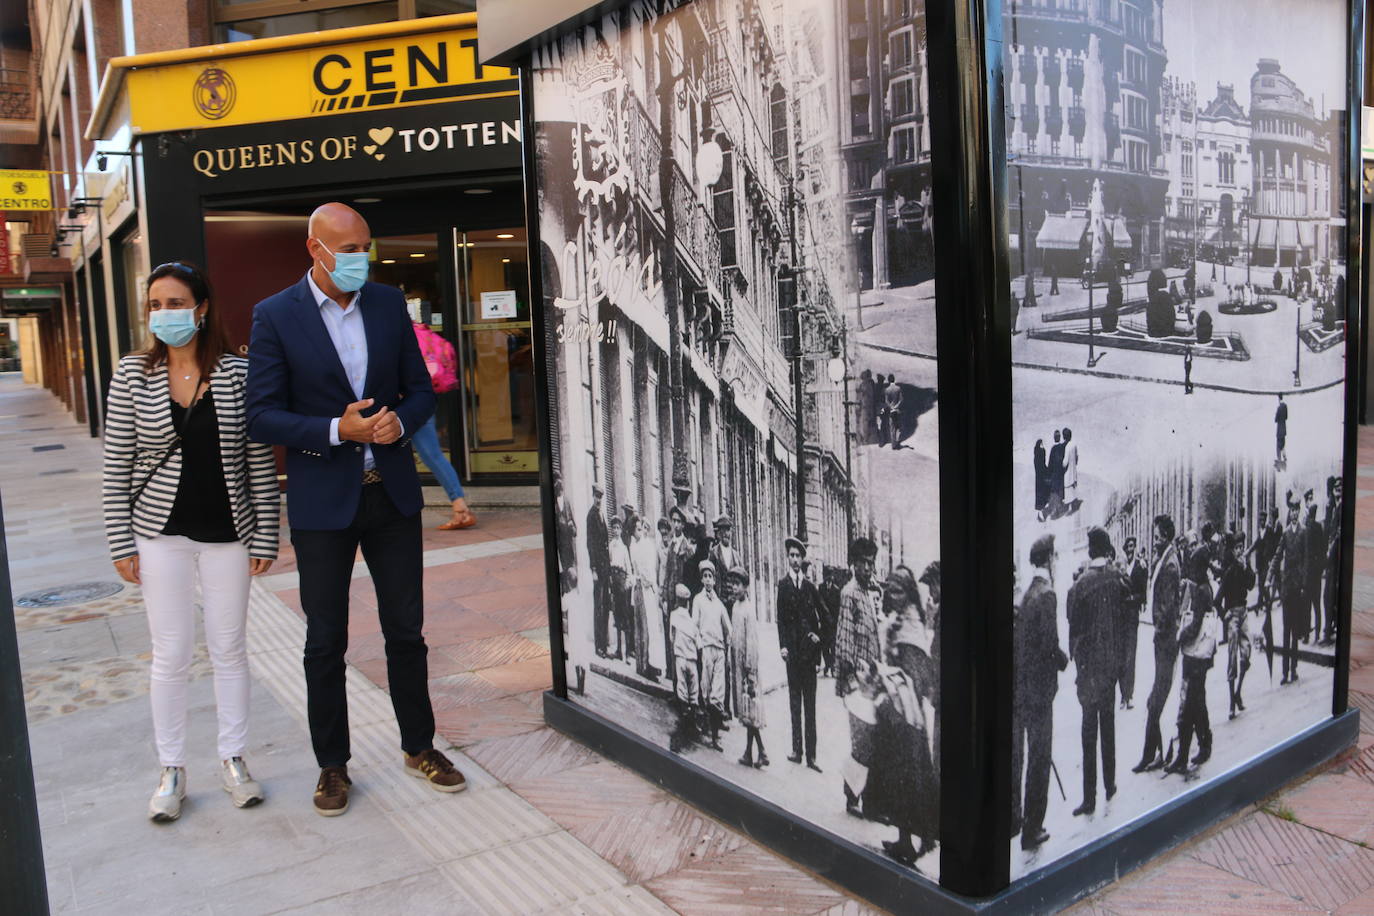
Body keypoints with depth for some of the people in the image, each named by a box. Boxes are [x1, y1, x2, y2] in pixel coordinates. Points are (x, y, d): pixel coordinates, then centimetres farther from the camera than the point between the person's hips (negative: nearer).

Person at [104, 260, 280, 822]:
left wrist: (264, 538, -3)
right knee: (170, 655, 6)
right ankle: (171, 771, 22)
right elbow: (117, 468, 1)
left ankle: (233, 760, 25)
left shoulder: (237, 374, -4)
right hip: (162, 534, 0)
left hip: (227, 534, 0)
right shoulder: (132, 376, -2)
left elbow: (260, 463, -2)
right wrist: (121, 544, -2)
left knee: (229, 650, 10)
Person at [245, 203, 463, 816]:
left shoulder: (388, 304, 5)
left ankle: (419, 746, 29)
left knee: (406, 631, 12)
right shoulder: (275, 316, -5)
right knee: (325, 642, 9)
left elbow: (421, 390, 9)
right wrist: (336, 430, -21)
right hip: (322, 501, -3)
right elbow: (262, 417, -8)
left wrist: (399, 421, -13)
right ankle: (332, 765, 25)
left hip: (392, 493, 3)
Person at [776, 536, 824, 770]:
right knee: (794, 700, 4)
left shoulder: (810, 586, 9)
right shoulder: (783, 584, 2)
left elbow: (823, 614, 15)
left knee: (810, 702, 3)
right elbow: (780, 618, -3)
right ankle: (797, 749, 10)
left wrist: (818, 635, 3)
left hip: (809, 648, 2)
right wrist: (783, 646, -11)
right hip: (792, 649, -2)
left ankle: (811, 754, 5)